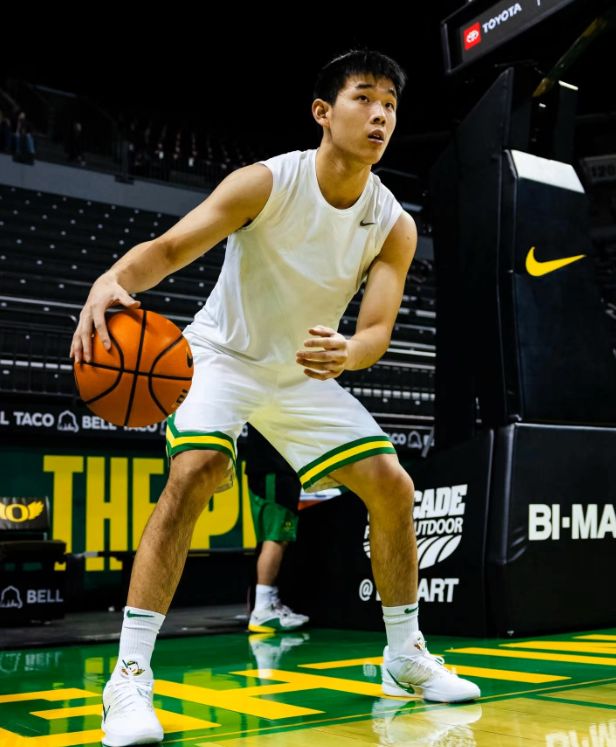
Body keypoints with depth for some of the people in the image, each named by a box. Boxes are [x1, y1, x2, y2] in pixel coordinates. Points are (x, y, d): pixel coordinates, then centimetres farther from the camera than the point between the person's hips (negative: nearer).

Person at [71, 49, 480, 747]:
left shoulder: (394, 226, -10)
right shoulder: (265, 183, -20)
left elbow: (377, 331, -14)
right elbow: (171, 247, -26)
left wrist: (344, 352, -39)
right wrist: (113, 278, -49)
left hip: (303, 372, 5)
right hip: (221, 355, -4)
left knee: (393, 487, -2)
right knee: (196, 469, -31)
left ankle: (405, 656, 17)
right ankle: (129, 677, -24)